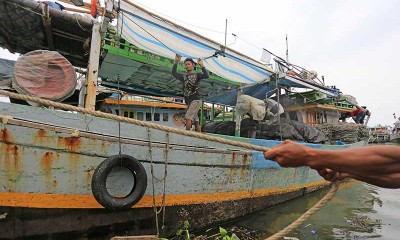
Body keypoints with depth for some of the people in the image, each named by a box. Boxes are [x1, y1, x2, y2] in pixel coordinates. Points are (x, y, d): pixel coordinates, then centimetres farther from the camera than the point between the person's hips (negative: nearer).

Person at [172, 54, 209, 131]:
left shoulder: (197, 75, 4)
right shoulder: (184, 76, 18)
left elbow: (206, 75, -12)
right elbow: (174, 73, 10)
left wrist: (202, 65, -16)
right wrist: (176, 62, 6)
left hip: (195, 100, -6)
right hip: (188, 102, 6)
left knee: (188, 117, -22)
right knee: (195, 121, 6)